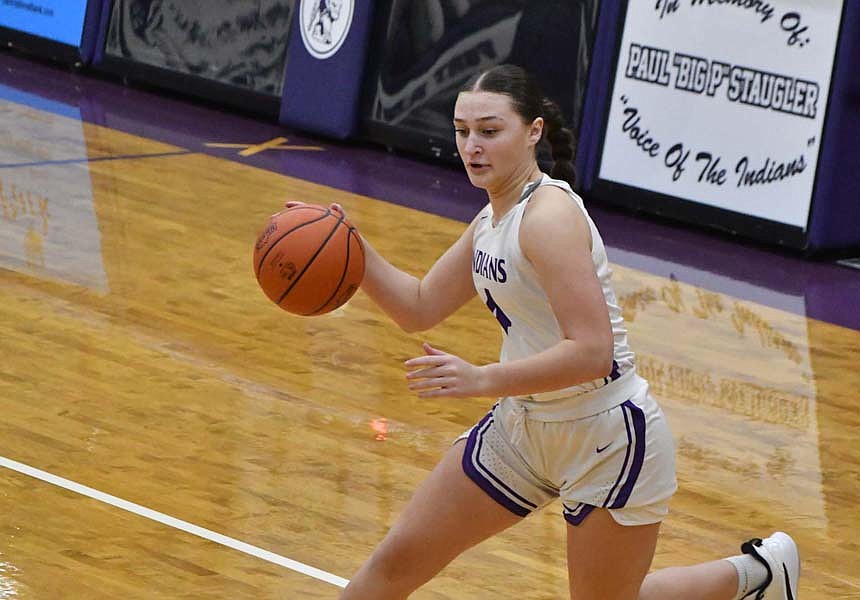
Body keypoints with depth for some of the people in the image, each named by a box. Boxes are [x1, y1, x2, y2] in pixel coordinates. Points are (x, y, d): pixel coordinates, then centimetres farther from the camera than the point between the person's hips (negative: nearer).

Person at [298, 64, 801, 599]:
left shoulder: (548, 215, -23)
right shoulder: (491, 223, 5)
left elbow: (592, 353, -30)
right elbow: (419, 309, 13)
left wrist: (481, 380, -34)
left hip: (608, 439, -9)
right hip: (524, 428, 9)